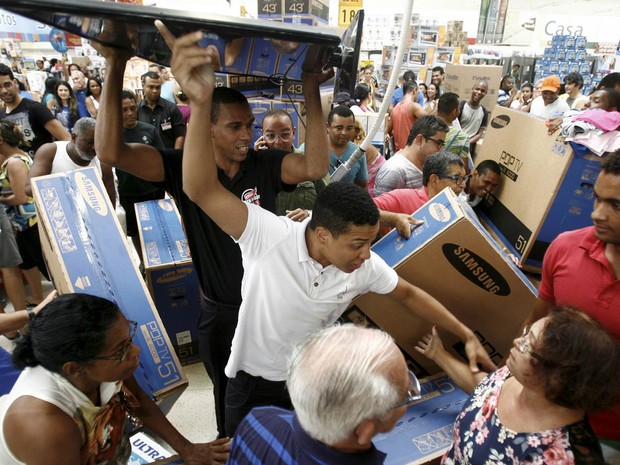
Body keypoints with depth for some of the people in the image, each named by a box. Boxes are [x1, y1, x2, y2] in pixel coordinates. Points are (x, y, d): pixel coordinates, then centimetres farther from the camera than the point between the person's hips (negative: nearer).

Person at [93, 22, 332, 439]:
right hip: (222, 313, -1)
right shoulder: (183, 168, -13)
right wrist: (115, 66, -27)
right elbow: (112, 151, -24)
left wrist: (311, 87, -31)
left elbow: (316, 166, -28)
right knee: (231, 399, 23)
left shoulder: (265, 165, -11)